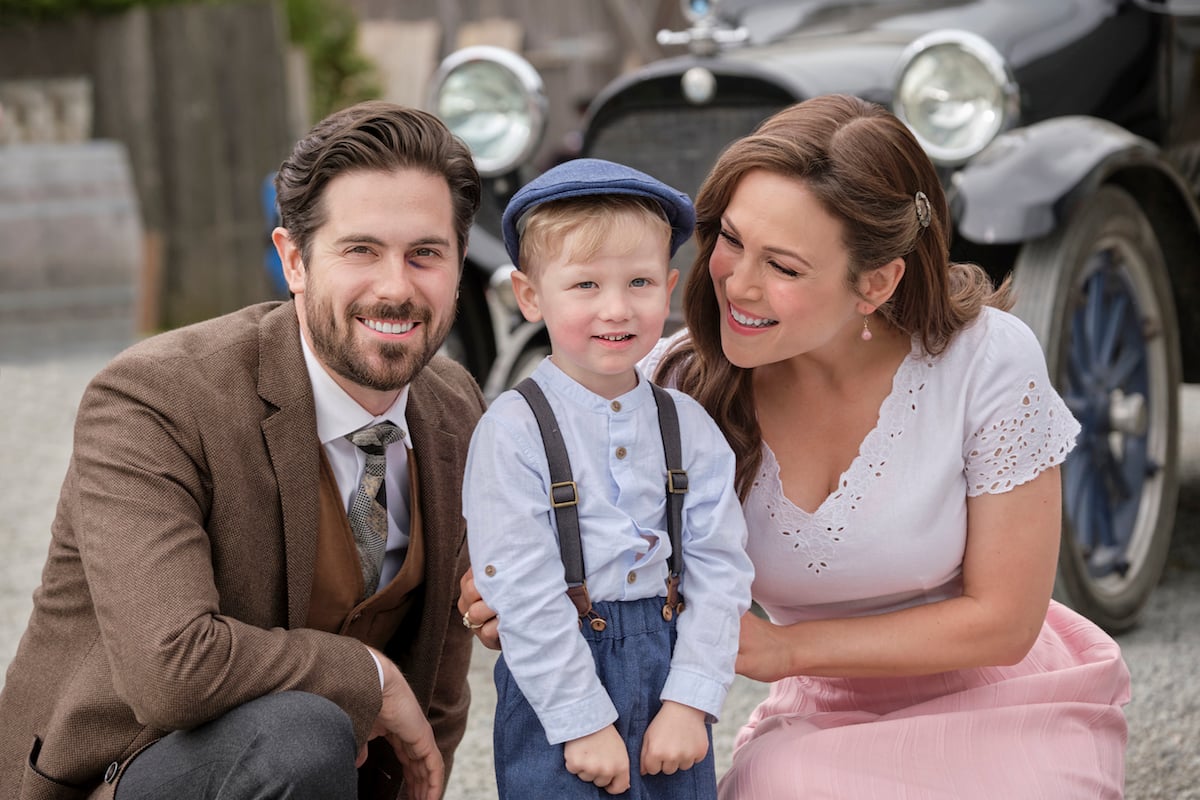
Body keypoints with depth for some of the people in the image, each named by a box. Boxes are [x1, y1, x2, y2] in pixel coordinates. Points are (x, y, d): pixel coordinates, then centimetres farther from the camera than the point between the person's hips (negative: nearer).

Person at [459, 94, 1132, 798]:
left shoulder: (988, 360, -20)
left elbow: (1003, 620, -13)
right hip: (832, 722, 2)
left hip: (1000, 709, -2)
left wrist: (784, 648, -19)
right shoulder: (680, 384, -13)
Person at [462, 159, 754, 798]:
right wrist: (584, 722, -14)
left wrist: (689, 702, -9)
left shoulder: (690, 428, 3)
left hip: (671, 679, 4)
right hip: (555, 690, -3)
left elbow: (719, 571, 0)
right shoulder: (513, 432, -9)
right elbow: (523, 593, -13)